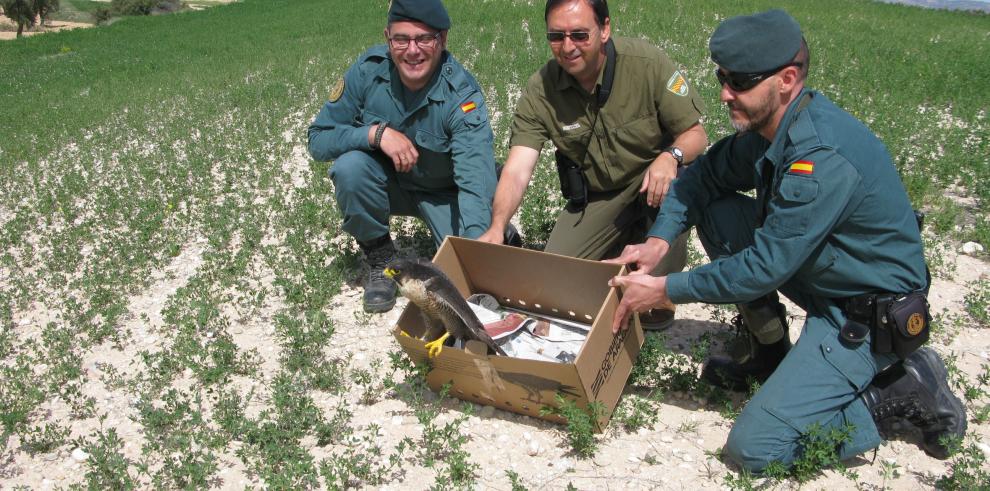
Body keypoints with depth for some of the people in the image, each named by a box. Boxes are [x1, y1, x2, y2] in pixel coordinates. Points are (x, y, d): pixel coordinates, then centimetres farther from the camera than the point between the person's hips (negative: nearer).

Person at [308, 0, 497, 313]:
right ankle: (380, 260, -7)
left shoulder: (462, 95, -27)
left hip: (443, 194, -2)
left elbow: (476, 179, -38)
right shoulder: (368, 70, -20)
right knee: (349, 167, -30)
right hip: (389, 183, 2)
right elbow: (318, 139, -15)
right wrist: (376, 132, -33)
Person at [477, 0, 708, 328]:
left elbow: (695, 134, -14)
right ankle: (629, 238, 22)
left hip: (651, 177, -2)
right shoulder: (540, 91, -17)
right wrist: (496, 228, -41)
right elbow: (517, 170, -24)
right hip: (595, 194, 3)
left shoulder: (647, 62, -22)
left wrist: (670, 156, -38)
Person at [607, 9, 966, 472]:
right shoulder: (768, 126, -3)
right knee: (715, 209, -1)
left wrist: (665, 290, -18)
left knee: (754, 447, -15)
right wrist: (659, 239, -8)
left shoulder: (822, 158, -30)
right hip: (821, 281, 9)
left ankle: (907, 392, 0)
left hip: (871, 317, -9)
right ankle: (770, 351, 11)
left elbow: (763, 267, -26)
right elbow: (702, 174, 8)